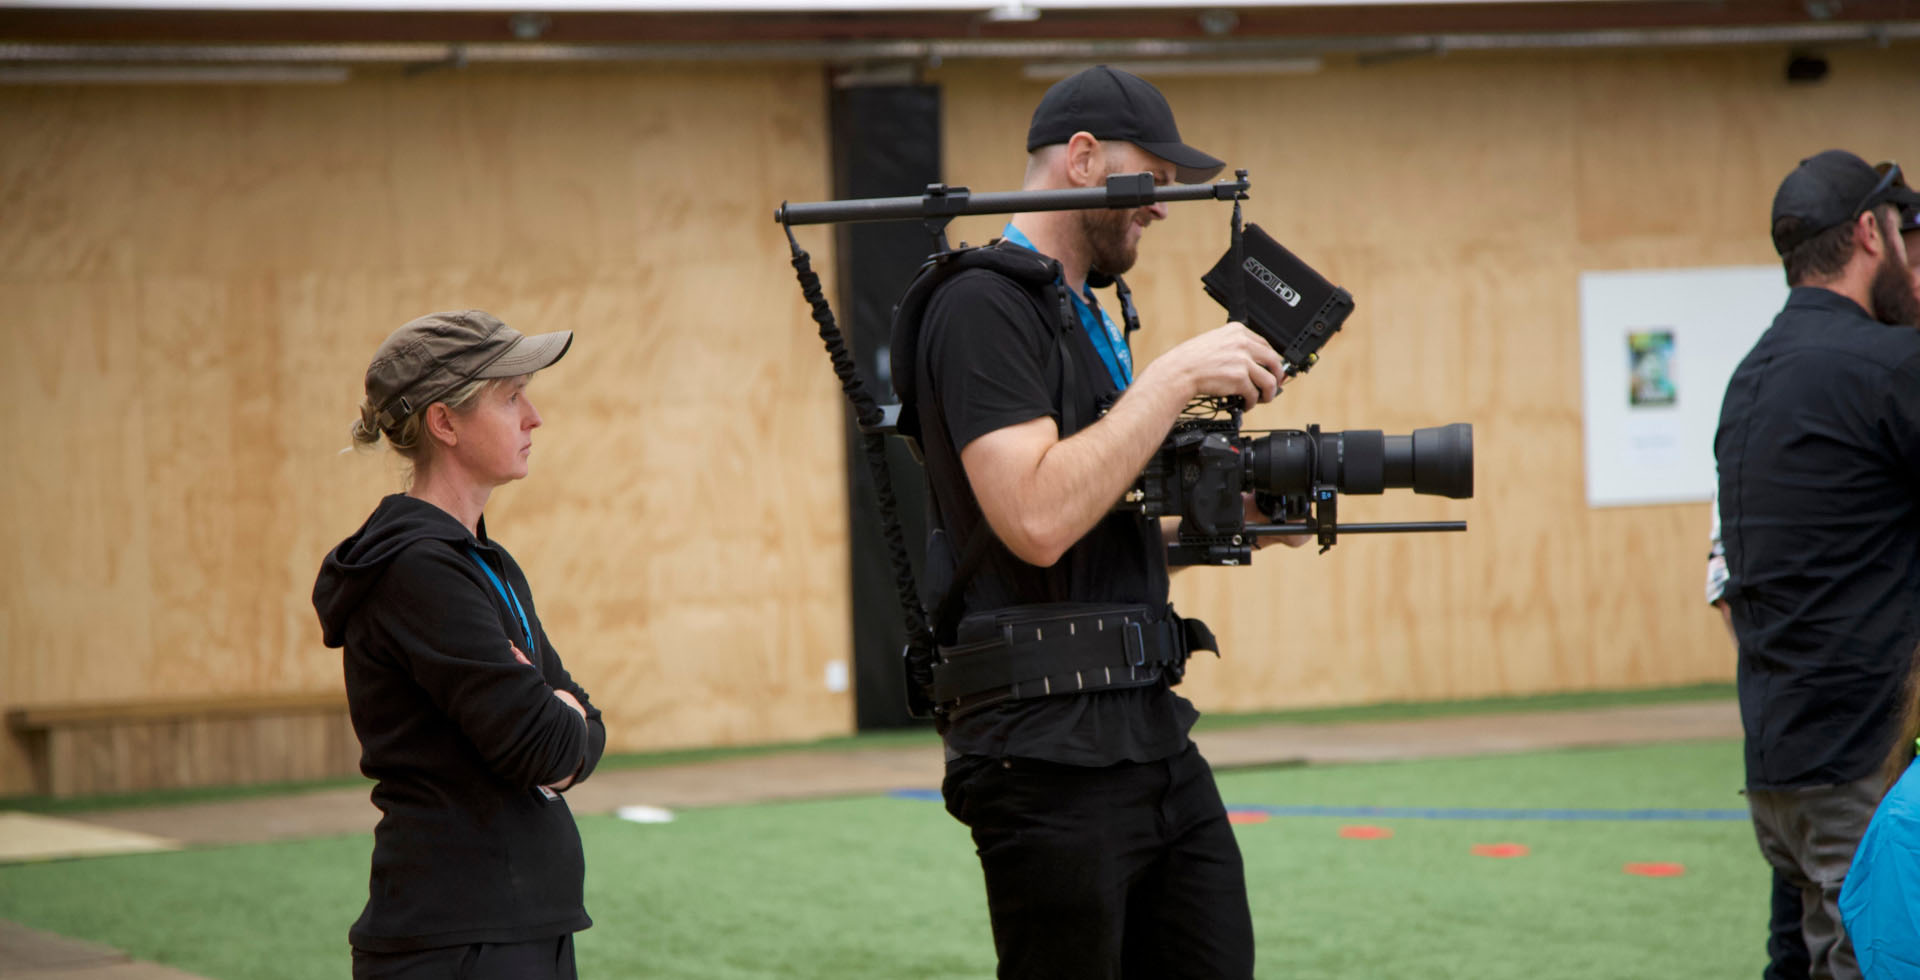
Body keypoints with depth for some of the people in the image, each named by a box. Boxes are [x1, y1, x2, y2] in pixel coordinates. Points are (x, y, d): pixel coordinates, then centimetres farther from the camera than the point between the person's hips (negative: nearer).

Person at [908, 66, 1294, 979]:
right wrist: (1175, 376, -18)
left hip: (1152, 736, 9)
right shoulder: (984, 306, -11)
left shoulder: (1087, 318, 19)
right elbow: (1037, 521, -24)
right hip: (1052, 758, -9)